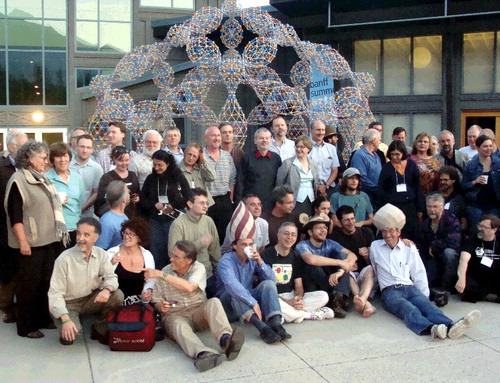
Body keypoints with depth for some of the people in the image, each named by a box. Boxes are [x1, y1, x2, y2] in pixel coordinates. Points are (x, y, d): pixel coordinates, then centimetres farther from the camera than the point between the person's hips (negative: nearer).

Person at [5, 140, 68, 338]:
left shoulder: (42, 179, 14)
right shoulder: (18, 181, -10)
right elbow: (15, 216, -15)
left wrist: (59, 233, 18)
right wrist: (23, 242, -19)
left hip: (50, 240, 8)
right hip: (31, 243, -7)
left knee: (47, 281, 13)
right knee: (30, 284, 1)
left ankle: (44, 318, 26)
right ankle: (26, 326, 12)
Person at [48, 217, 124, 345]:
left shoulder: (101, 254, -8)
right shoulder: (64, 259, -21)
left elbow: (111, 277, -6)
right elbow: (55, 293, -21)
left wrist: (107, 289, -33)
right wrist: (65, 320, -33)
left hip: (91, 300, 4)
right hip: (69, 303, -4)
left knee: (117, 295, -20)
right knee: (72, 331, -31)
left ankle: (100, 330, 2)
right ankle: (66, 333, 9)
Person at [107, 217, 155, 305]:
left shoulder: (147, 256, 3)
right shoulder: (112, 253, -3)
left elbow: (150, 280, 12)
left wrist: (149, 290, -6)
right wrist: (110, 264, -19)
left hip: (138, 303, 2)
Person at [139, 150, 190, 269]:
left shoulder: (178, 177, 0)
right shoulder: (150, 178, 8)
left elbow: (188, 196, 0)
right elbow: (142, 199, 10)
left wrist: (173, 206, -10)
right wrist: (154, 204, -7)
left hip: (173, 219, -3)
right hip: (155, 220, 3)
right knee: (156, 251, 4)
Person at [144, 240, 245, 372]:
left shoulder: (198, 268, -3)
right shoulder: (164, 272, 3)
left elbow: (189, 287, -23)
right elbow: (156, 302, 10)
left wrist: (162, 275, -27)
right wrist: (161, 306, -15)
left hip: (198, 311, 1)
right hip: (174, 315, 0)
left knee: (214, 302, -30)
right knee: (179, 326, -36)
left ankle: (225, 340, -54)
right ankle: (204, 354, -64)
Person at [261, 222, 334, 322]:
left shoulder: (296, 257, 13)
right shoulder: (266, 255, -6)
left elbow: (299, 285, 9)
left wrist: (298, 297, -16)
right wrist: (288, 302, -22)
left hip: (292, 296, 5)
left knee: (323, 296, -11)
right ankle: (310, 315, -19)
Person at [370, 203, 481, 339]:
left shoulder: (409, 248, 18)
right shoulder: (374, 247, 16)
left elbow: (419, 274, 15)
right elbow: (375, 271, 25)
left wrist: (424, 296, 7)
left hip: (410, 288, 3)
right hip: (390, 291, -2)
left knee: (427, 304, -31)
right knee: (408, 308, -35)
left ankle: (450, 327, -59)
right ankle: (430, 328, -65)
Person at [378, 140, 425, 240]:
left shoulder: (412, 165, 4)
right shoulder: (387, 167, -1)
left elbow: (418, 187, 7)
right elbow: (381, 190, 3)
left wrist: (420, 209, 6)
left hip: (410, 205, 2)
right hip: (393, 206, -2)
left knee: (411, 234, 4)